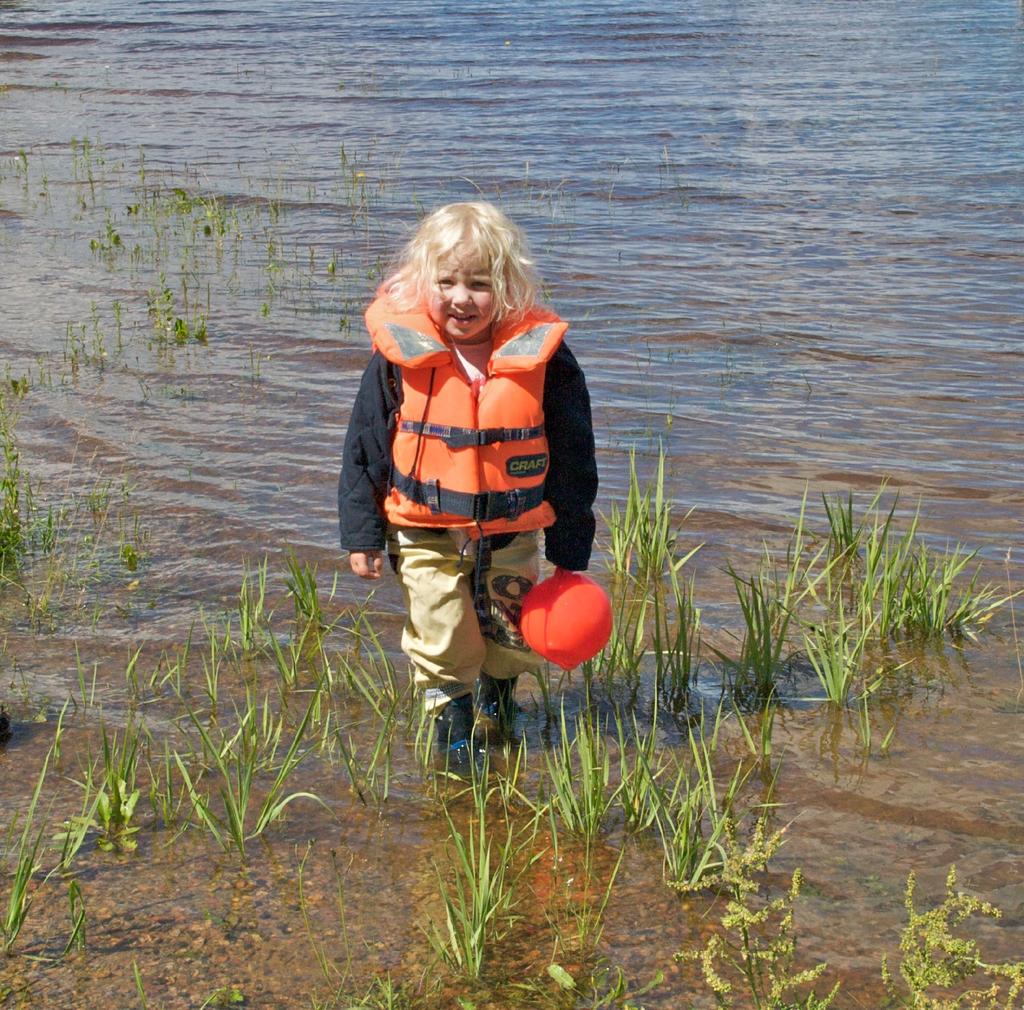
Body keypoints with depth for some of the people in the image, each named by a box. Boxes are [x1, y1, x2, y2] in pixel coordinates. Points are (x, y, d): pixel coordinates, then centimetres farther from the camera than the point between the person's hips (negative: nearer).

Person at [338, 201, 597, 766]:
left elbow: (573, 460, -4)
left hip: (512, 533, 1)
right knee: (440, 639, 5)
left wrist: (570, 551, -1)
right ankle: (450, 717, 34)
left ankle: (499, 680, 50)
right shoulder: (400, 355, -13)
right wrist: (361, 535, -4)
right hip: (425, 534, -1)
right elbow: (363, 450, -3)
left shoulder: (541, 356, -13)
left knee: (518, 639, 15)